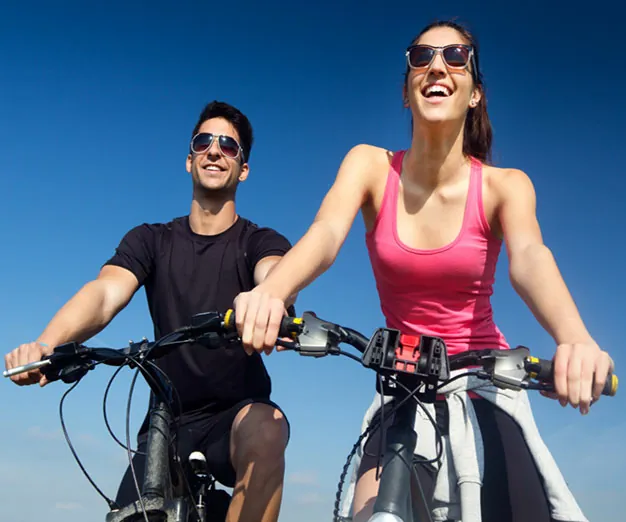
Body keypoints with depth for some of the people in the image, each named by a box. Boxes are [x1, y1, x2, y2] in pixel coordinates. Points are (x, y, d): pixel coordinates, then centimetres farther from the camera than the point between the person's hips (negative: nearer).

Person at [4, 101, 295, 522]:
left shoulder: (260, 242, -3)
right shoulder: (151, 241, 4)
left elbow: (275, 276, -27)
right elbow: (104, 293, -14)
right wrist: (47, 345, -36)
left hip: (236, 415, -2)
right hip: (167, 424, 3)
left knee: (265, 428, -35)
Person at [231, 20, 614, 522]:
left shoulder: (504, 185, -12)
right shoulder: (371, 165, -10)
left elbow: (529, 259, -32)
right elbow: (326, 234, -28)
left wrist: (576, 339, -55)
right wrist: (270, 292, -51)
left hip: (486, 383, 0)